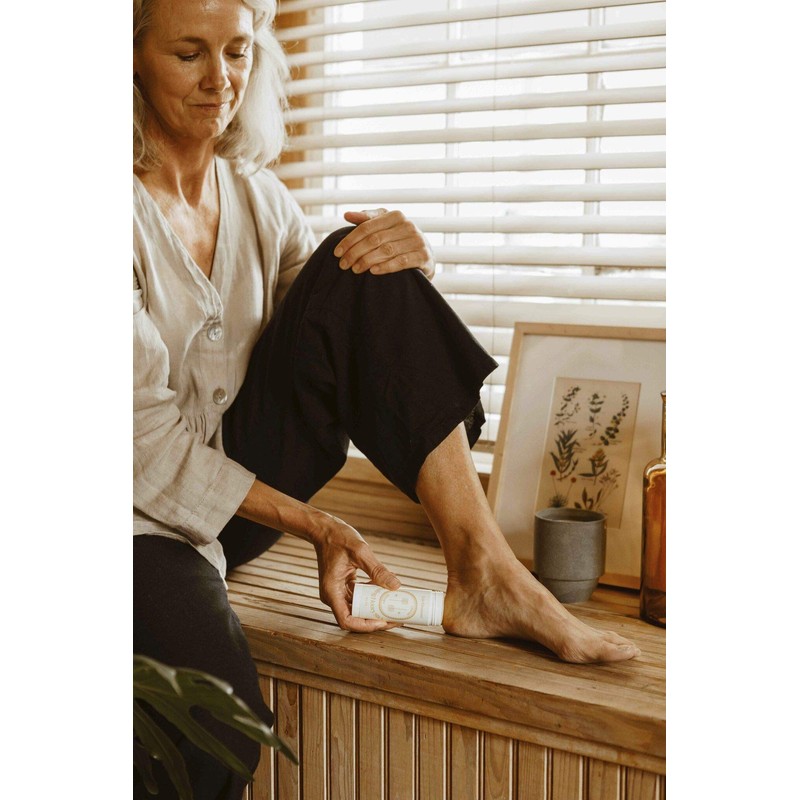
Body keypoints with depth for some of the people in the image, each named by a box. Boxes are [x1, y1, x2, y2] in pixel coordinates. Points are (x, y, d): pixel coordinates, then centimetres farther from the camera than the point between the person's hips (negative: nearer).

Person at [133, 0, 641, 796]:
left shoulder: (256, 196, 5)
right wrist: (310, 523, -20)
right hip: (150, 517, -5)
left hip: (239, 474, 5)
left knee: (362, 270, -17)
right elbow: (147, 436, -16)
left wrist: (406, 266, -20)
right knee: (219, 720, -36)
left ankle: (482, 571, -22)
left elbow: (349, 341, 2)